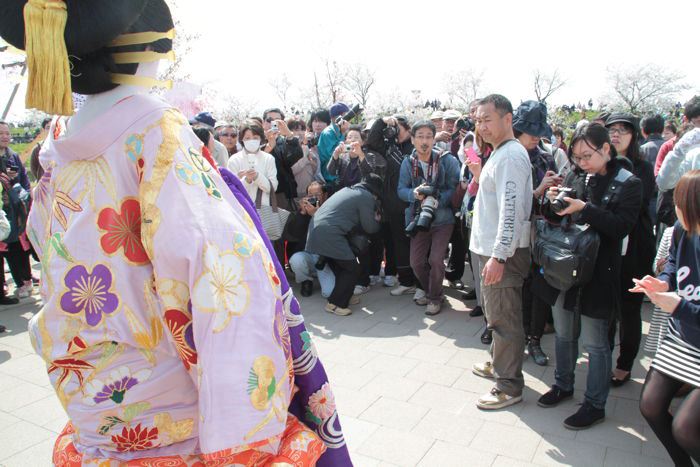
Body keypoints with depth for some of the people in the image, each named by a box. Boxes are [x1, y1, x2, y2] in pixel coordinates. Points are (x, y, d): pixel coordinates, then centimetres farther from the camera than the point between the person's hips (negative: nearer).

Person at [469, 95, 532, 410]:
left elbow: (511, 210, -24)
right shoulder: (499, 153, 15)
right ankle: (498, 363, 38)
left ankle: (509, 386, 12)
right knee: (496, 312, 22)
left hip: (503, 253, -10)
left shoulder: (511, 156, -17)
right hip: (492, 249, 10)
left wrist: (498, 255, -26)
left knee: (503, 318, -1)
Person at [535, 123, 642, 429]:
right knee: (564, 334, 18)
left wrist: (585, 208, -26)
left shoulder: (628, 184, -7)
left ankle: (595, 404, 23)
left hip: (598, 273, -5)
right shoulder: (575, 176, 5)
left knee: (594, 341, 6)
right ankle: (563, 385, 38)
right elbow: (554, 219, 9)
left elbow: (622, 226, -17)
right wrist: (551, 202, -12)